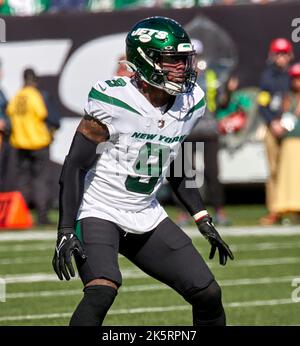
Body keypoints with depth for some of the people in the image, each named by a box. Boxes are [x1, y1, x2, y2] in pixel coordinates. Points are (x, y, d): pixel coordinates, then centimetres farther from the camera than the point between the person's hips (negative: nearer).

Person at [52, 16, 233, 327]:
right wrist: (66, 232, -22)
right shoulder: (114, 101, -20)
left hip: (146, 218, 7)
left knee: (208, 295, 3)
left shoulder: (188, 103, 0)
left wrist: (204, 222, 13)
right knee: (102, 290, -31)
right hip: (98, 214, -7)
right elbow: (74, 166, -16)